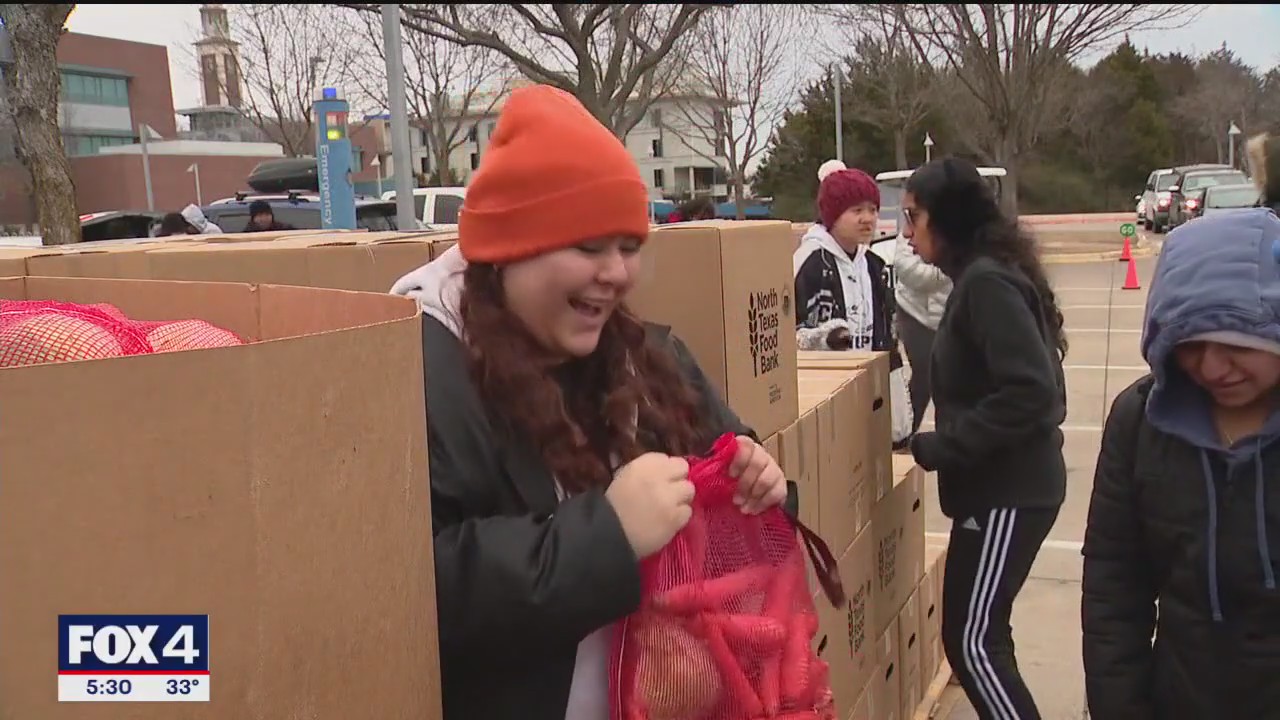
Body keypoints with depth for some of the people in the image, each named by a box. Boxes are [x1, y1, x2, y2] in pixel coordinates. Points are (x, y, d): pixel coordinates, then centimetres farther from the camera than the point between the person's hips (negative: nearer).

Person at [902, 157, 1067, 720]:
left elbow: (1030, 392, -27)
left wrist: (941, 446, -20)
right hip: (1001, 484, 10)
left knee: (971, 639, -2)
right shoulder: (983, 275, 11)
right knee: (979, 631, 17)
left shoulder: (985, 282, -19)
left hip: (1007, 492, -10)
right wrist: (943, 441, 9)